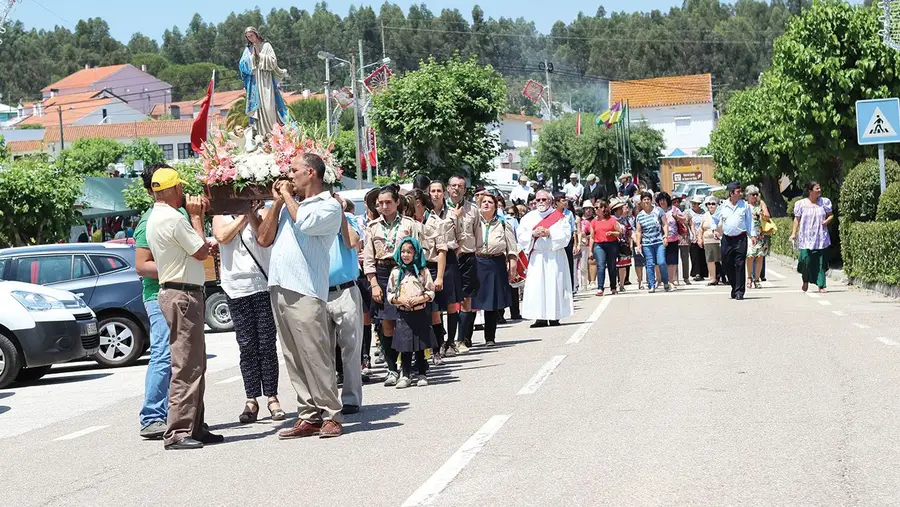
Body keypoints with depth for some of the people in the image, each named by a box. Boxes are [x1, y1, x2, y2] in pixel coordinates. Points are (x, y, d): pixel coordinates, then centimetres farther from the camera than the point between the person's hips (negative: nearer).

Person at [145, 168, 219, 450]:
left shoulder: (154, 219, 16)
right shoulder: (174, 219, -17)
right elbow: (202, 251, -10)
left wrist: (196, 216, 18)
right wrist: (196, 218, 0)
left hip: (174, 293, 11)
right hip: (183, 295, -11)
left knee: (195, 364, 15)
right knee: (186, 366, -10)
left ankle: (194, 427, 21)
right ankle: (177, 433, -9)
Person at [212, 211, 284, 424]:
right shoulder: (221, 216, 12)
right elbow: (222, 236, -9)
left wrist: (250, 212, -11)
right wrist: (243, 216, -3)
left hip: (263, 285, -1)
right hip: (236, 289, 1)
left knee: (267, 344, 0)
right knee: (246, 346, 1)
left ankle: (272, 397, 5)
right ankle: (251, 400, 5)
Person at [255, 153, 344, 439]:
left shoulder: (329, 206, 1)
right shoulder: (289, 206, 21)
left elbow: (304, 222, -19)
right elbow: (263, 239, 15)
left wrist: (287, 196, -3)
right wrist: (277, 202, 11)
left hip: (305, 292, -7)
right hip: (279, 289, 7)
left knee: (316, 357, -8)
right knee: (294, 360, 7)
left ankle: (330, 416, -2)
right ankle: (309, 416, 11)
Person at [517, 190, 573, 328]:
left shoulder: (558, 216, 6)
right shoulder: (528, 217, 13)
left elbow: (566, 234, -4)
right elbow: (521, 236, 5)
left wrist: (549, 233, -14)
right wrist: (534, 234, -12)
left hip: (554, 256, -2)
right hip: (536, 257, 2)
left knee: (554, 284, -4)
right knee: (536, 285, -5)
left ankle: (554, 316, -1)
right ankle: (540, 317, -5)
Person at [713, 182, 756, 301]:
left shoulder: (745, 205, 4)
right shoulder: (723, 206, 6)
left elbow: (750, 221, 8)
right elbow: (715, 219, 19)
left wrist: (753, 235, 2)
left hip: (740, 238, -2)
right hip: (726, 239, 2)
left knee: (740, 265, -7)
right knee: (727, 265, 5)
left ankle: (739, 292, -5)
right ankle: (734, 287, 23)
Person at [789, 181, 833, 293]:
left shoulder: (824, 202, 6)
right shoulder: (801, 204, 2)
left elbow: (831, 215, 14)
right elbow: (797, 219, 6)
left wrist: (827, 221, -7)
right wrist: (793, 233, 0)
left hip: (821, 238, 2)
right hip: (806, 237, -1)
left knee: (821, 262, -2)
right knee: (806, 259, -8)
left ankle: (821, 286, 4)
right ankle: (805, 281, 20)